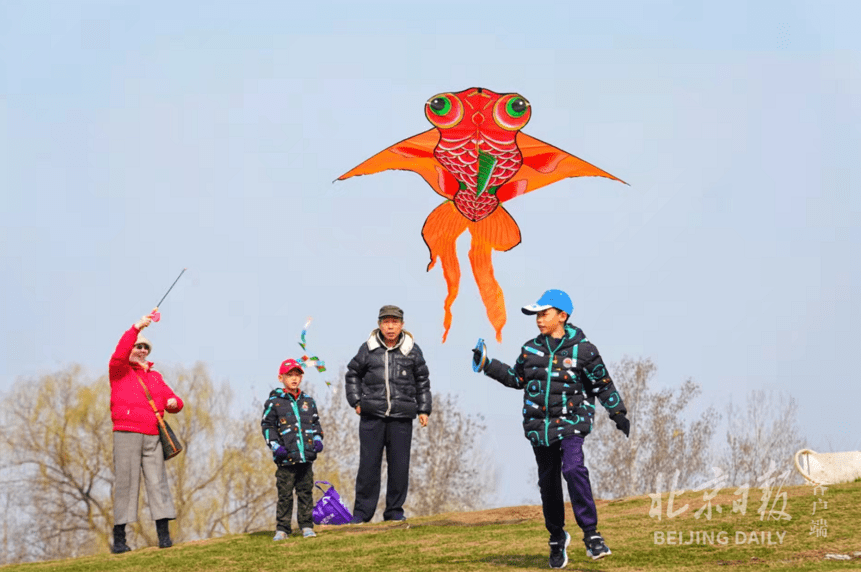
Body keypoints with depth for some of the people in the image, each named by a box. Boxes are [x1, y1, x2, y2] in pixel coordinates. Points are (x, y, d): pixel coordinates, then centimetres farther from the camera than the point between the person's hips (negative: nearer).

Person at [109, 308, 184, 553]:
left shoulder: (155, 377, 23)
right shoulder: (120, 371, 7)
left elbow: (172, 400, 27)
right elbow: (120, 353, -14)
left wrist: (174, 402, 2)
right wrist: (137, 328, -23)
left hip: (153, 436, 5)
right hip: (126, 434, -4)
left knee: (158, 482, -3)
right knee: (125, 483, -6)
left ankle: (164, 535, -4)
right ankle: (119, 538, -4)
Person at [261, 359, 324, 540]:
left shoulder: (308, 401, 13)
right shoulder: (274, 402, 1)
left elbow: (315, 423, 22)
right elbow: (267, 426, 2)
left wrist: (318, 439, 6)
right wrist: (275, 445, -9)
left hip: (306, 456, 3)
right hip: (286, 458, -3)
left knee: (305, 491, 7)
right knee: (285, 494, -2)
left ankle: (307, 525, 14)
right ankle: (282, 529, 4)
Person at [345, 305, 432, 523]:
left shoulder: (412, 350, 6)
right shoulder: (368, 349, 4)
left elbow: (422, 381, 15)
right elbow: (353, 374, 17)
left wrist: (423, 410, 11)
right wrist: (356, 401, 7)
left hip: (402, 417, 0)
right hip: (372, 416, 0)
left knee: (399, 465, 2)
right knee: (368, 464, 0)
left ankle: (395, 510, 13)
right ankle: (362, 511, 7)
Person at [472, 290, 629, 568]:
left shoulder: (582, 349, -4)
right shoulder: (530, 349, 7)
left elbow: (602, 384, 4)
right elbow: (517, 378, 21)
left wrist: (618, 413, 1)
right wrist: (487, 365, 13)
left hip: (571, 421, -4)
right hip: (539, 425, 4)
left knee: (574, 469, -25)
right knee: (548, 481, 9)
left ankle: (591, 534, -19)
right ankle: (557, 538, 28)